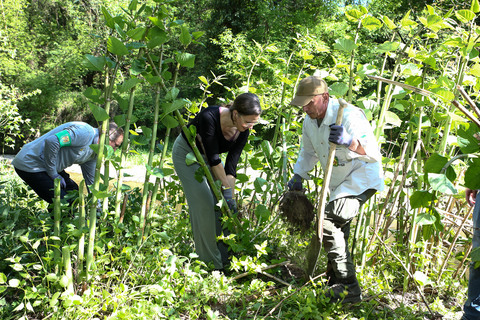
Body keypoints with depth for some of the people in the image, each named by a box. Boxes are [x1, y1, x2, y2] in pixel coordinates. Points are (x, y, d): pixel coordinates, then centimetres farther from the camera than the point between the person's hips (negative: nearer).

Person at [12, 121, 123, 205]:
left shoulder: (93, 153, 9)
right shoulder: (85, 132, -23)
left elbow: (91, 180, 17)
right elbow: (51, 141, -32)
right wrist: (53, 174, -21)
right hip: (29, 164, -10)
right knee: (62, 201, -11)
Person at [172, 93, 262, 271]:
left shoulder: (243, 131, -20)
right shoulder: (209, 117, -37)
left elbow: (231, 166, -16)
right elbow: (214, 158, -31)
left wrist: (230, 196, -18)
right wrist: (226, 189, -24)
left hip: (206, 156, 6)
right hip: (186, 153, -5)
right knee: (203, 203, -14)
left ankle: (223, 256, 11)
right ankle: (209, 259, -2)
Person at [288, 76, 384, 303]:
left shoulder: (349, 116, -26)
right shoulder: (309, 121, 0)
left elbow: (374, 153, -34)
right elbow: (308, 152, 19)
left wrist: (350, 142, -51)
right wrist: (298, 177, 10)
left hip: (362, 179, -9)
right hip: (338, 183, 9)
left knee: (329, 223, -23)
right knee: (337, 230, 16)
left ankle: (350, 288, -16)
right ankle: (334, 284, 33)